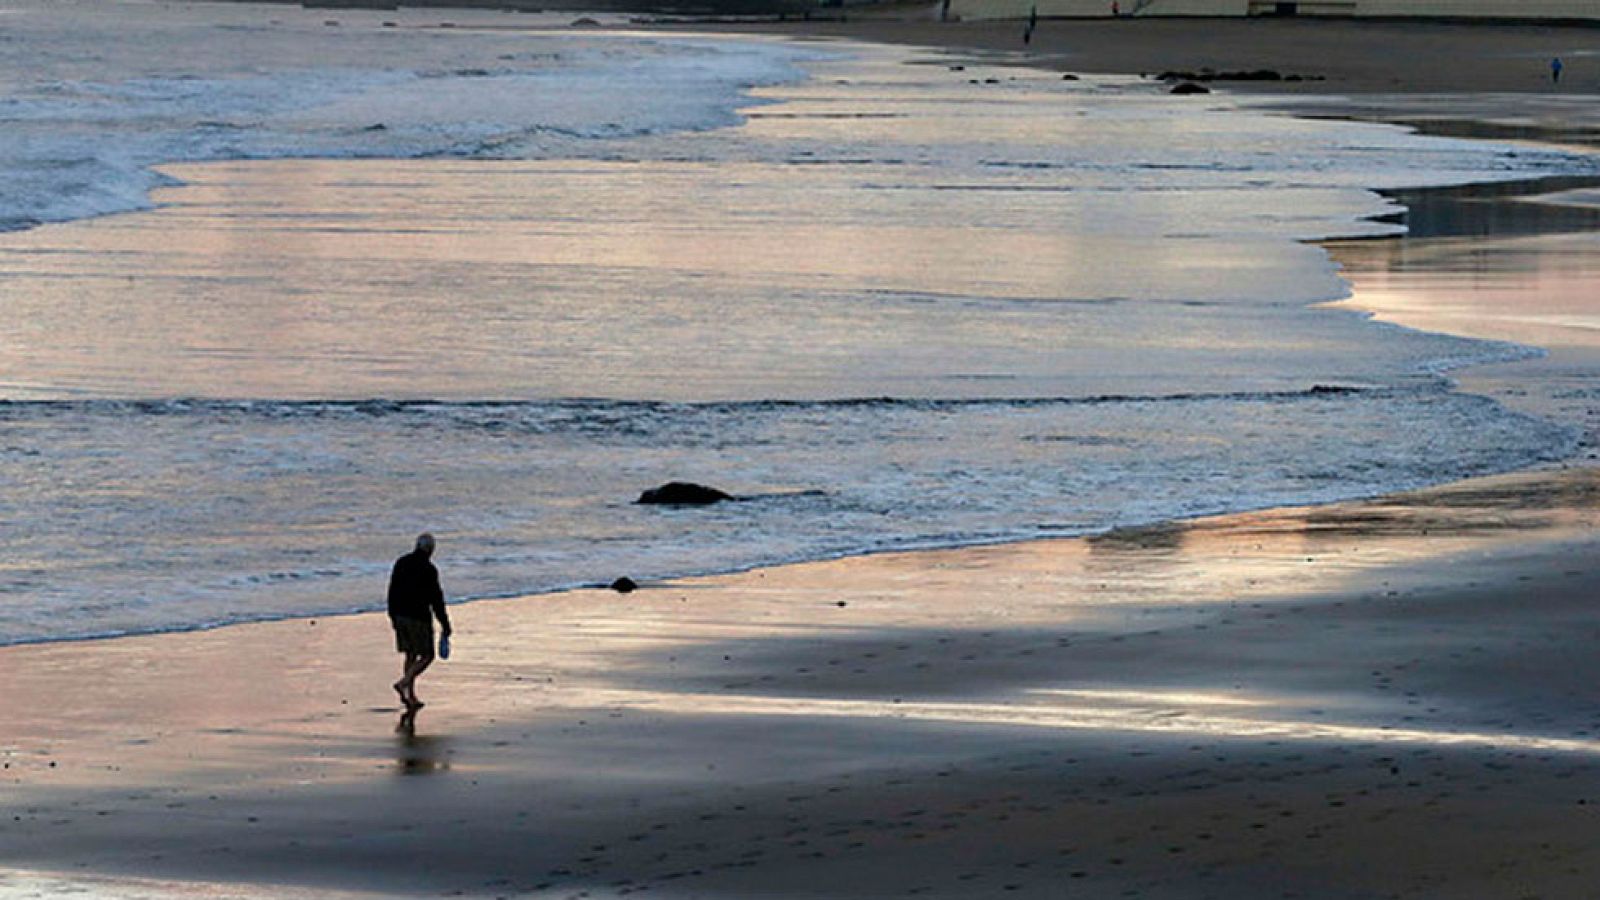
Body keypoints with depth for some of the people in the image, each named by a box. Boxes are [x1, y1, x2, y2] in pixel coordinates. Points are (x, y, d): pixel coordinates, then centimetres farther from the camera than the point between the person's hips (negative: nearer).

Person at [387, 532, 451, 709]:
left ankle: (411, 697, 12)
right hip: (419, 618, -7)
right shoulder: (428, 569, -14)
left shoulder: (401, 563, 6)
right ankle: (403, 683, -16)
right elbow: (436, 599, -14)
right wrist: (445, 625, -7)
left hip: (401, 615, 7)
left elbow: (392, 592, 10)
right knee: (427, 657, 3)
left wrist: (393, 616, 20)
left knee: (411, 655, 14)